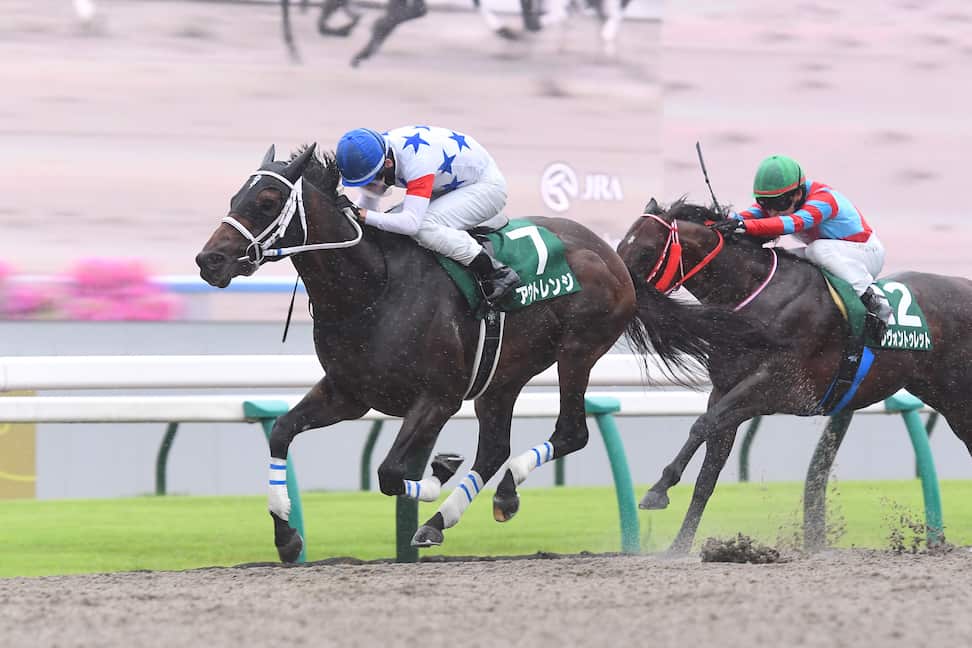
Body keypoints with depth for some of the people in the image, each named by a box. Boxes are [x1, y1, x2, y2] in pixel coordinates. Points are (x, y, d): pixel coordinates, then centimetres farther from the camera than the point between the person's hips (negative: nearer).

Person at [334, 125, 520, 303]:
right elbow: (368, 202, -2)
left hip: (488, 186, -10)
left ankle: (495, 273, -19)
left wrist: (361, 215, -46)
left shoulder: (417, 161, -38)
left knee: (423, 227, -30)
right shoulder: (375, 156, -12)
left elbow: (411, 222, -45)